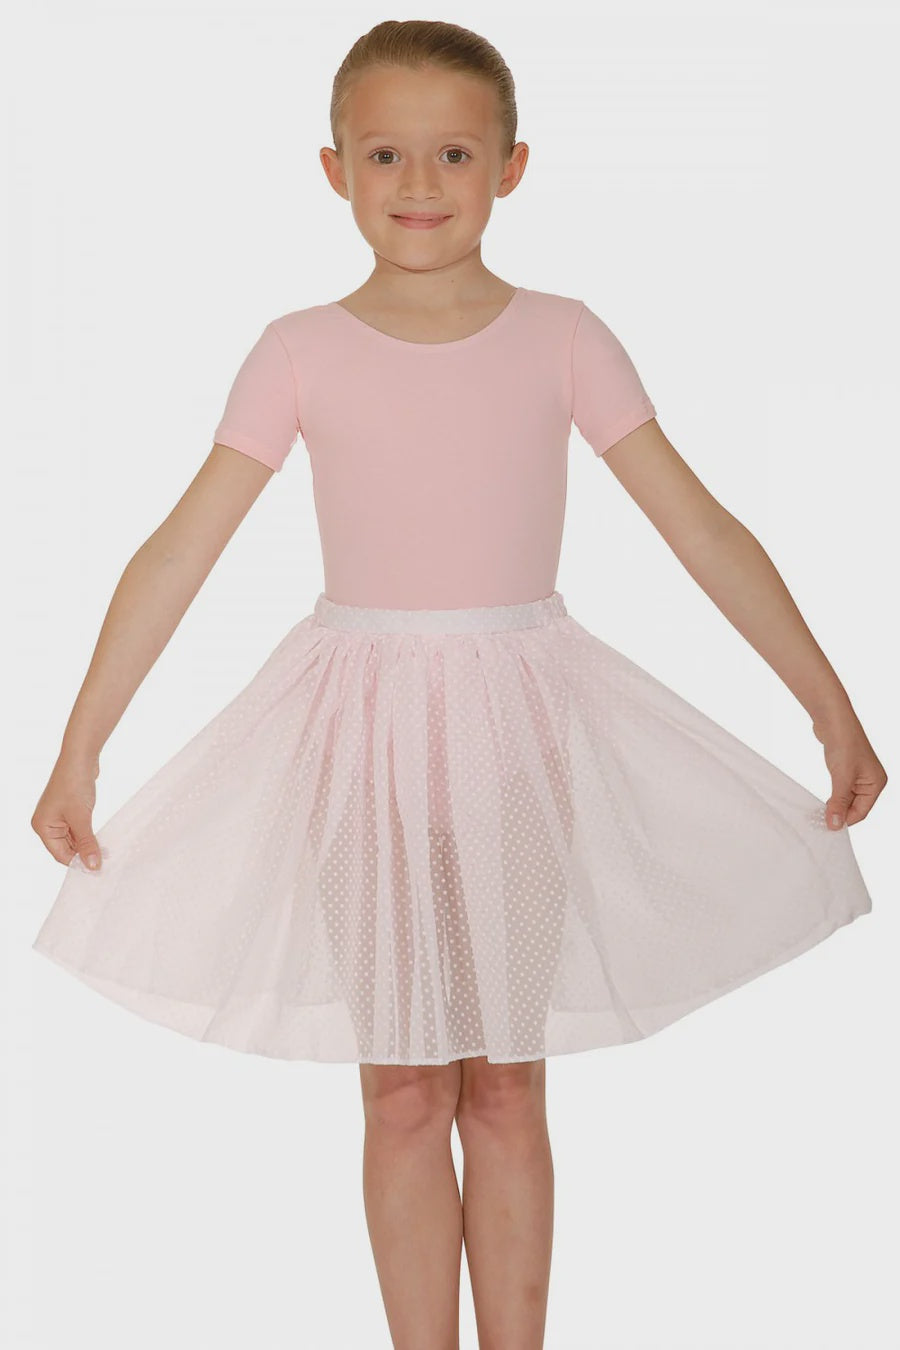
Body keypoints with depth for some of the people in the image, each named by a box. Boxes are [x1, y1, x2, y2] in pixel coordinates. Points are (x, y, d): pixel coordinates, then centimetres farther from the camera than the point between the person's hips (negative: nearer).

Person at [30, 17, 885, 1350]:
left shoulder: (562, 339, -2)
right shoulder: (300, 353, -3)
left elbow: (703, 529, 0)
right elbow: (177, 554, -2)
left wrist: (832, 704, 0)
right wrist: (79, 750, -2)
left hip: (520, 732, 0)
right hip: (363, 731, 0)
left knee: (505, 1090, 10)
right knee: (403, 1094, 8)